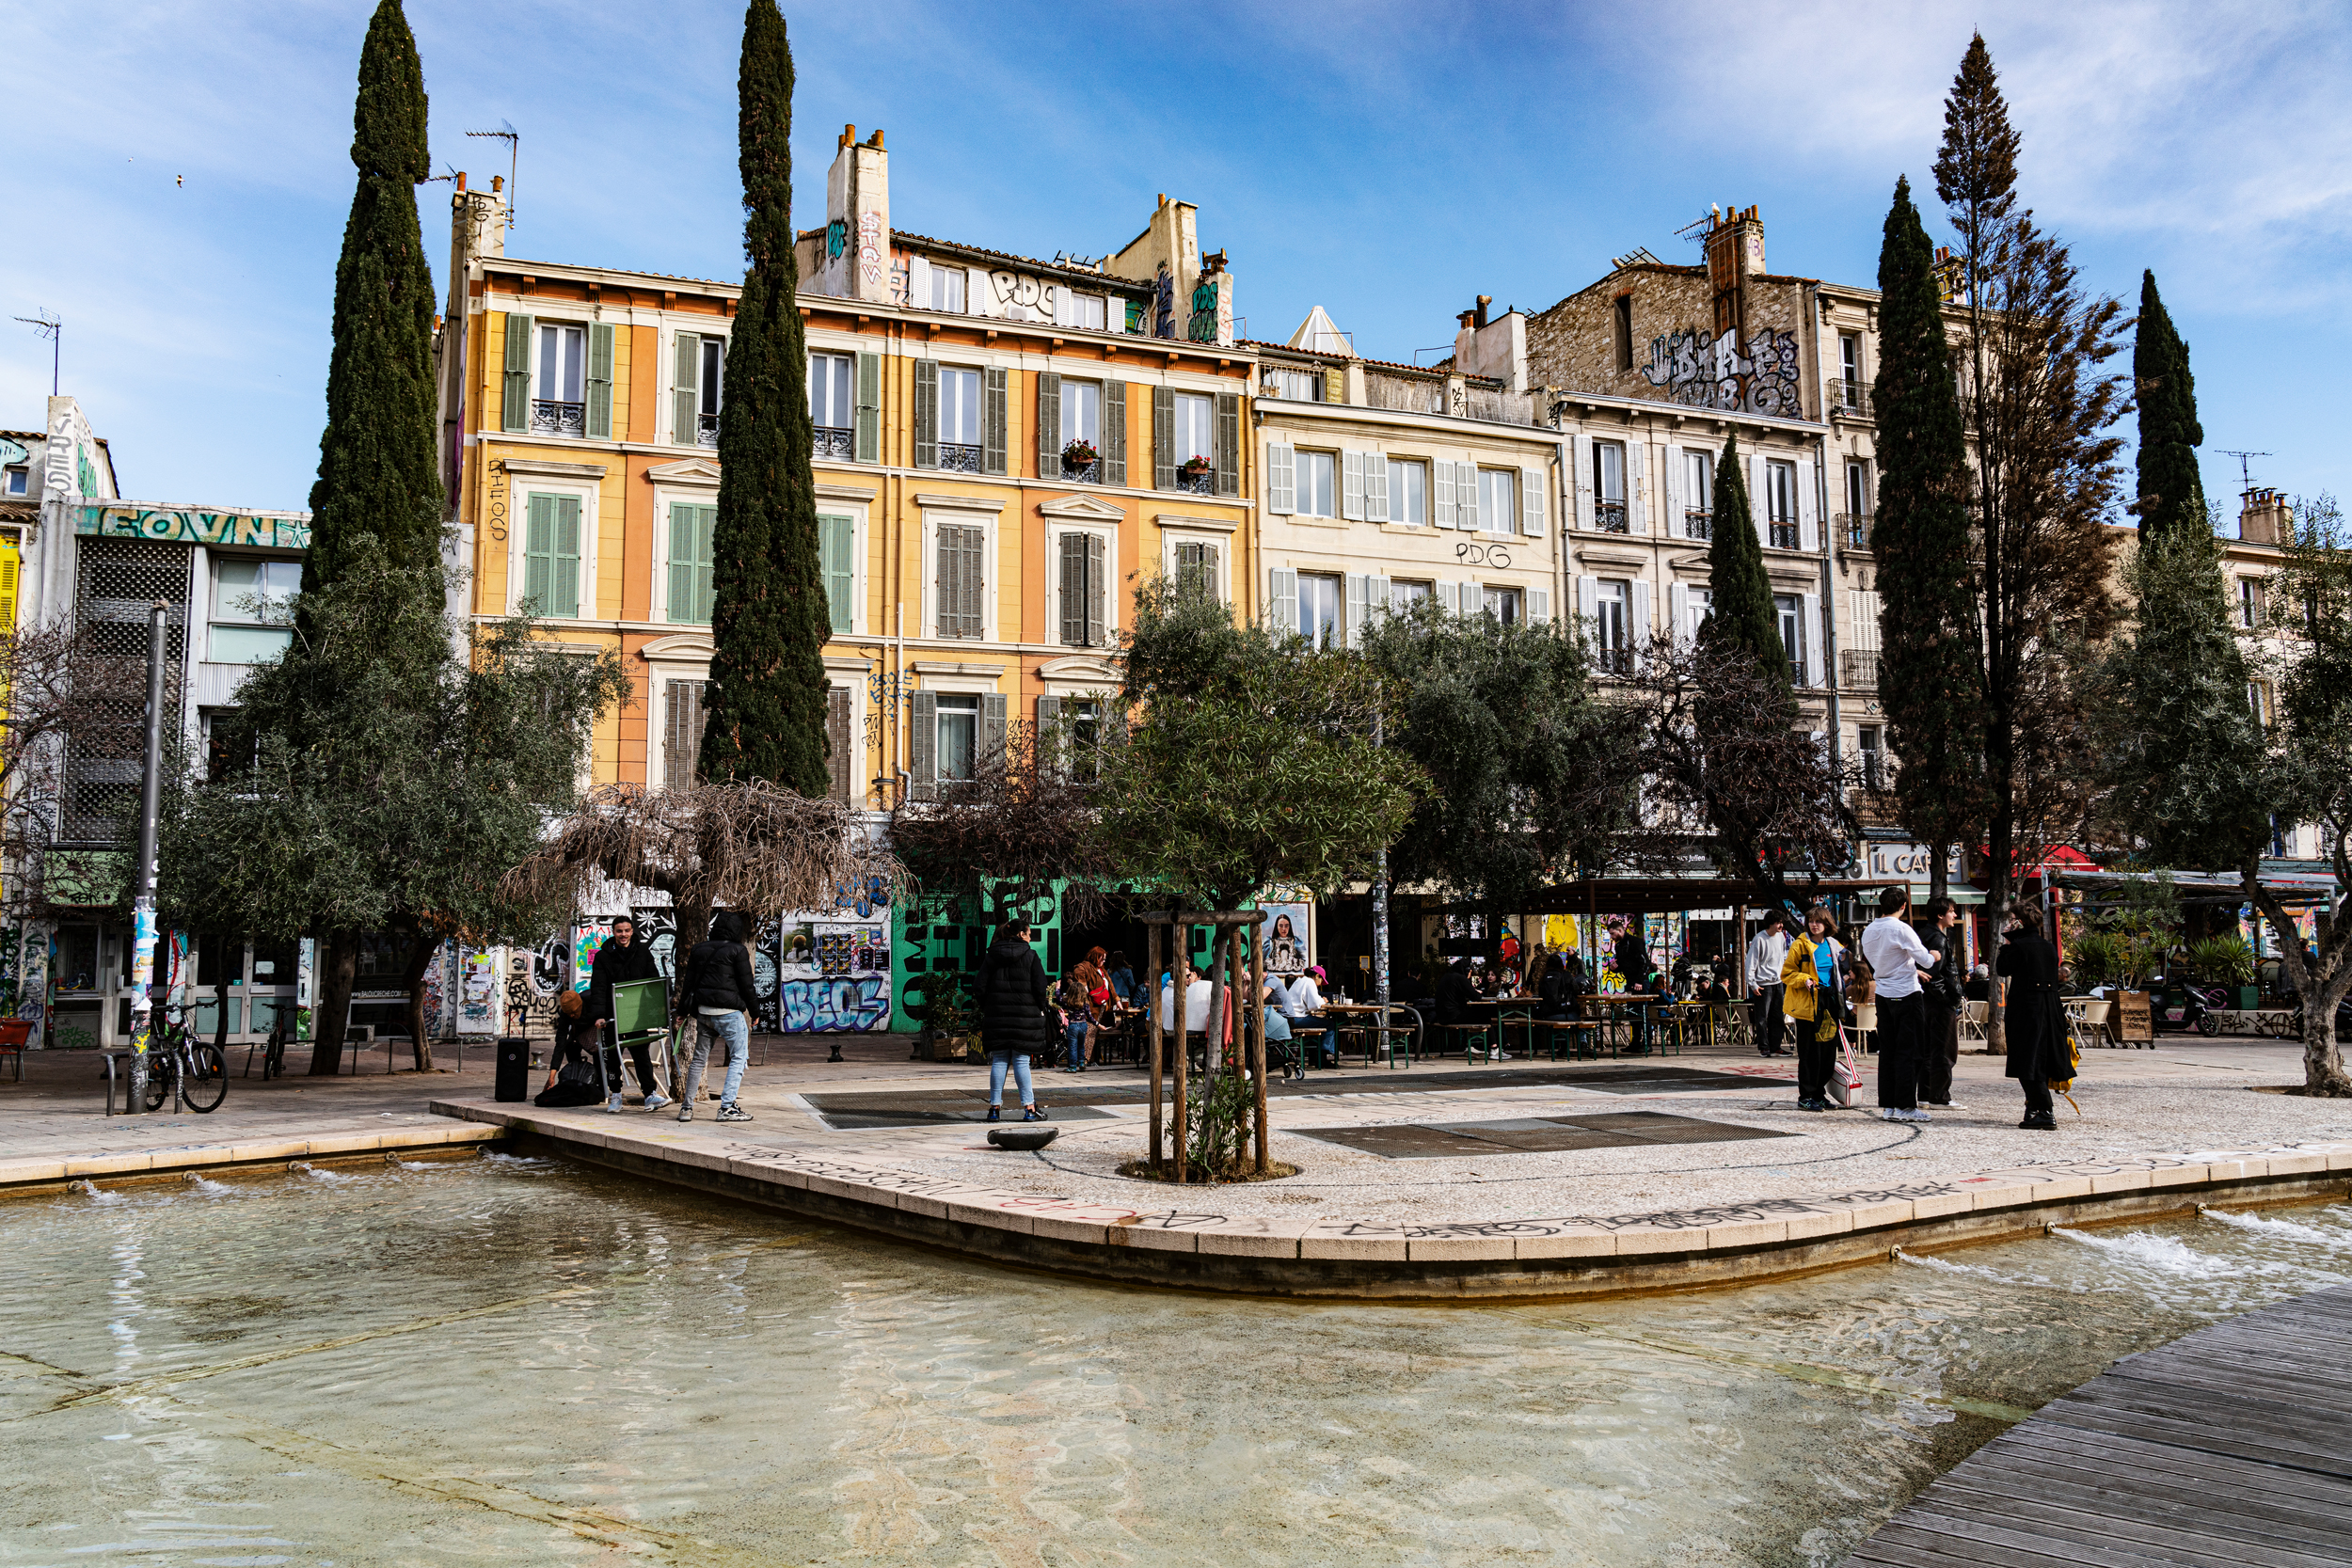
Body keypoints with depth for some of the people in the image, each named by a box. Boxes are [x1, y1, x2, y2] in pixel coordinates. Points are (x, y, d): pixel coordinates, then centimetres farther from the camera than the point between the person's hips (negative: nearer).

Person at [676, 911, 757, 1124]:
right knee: (739, 1057, 2)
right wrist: (754, 1011, 7)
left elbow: (688, 981, 12)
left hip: (703, 1010, 6)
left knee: (699, 1058, 15)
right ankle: (727, 1107, -6)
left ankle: (686, 1107, 17)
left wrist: (683, 1010, 19)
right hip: (729, 1012, -6)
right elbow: (746, 984, -5)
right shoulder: (738, 951, -6)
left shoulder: (699, 949, 9)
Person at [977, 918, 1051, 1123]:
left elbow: (981, 987, 5)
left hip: (996, 1016, 3)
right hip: (1024, 1017, -3)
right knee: (1021, 1062, -1)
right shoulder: (1030, 955, -3)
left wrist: (985, 1012, 12)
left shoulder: (992, 956, 6)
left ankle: (994, 1106, 6)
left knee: (998, 1061, 6)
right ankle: (1029, 1108, 0)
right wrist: (1042, 1007, 7)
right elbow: (1040, 987, -6)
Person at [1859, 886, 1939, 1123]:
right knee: (1908, 1051, -2)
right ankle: (1905, 1106, -2)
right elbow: (1926, 961, -12)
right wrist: (1934, 956, 12)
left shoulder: (1868, 931, 7)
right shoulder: (1901, 929, -14)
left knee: (1887, 1050, 9)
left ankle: (1887, 1105, 11)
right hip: (1906, 995, -6)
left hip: (1883, 995, 6)